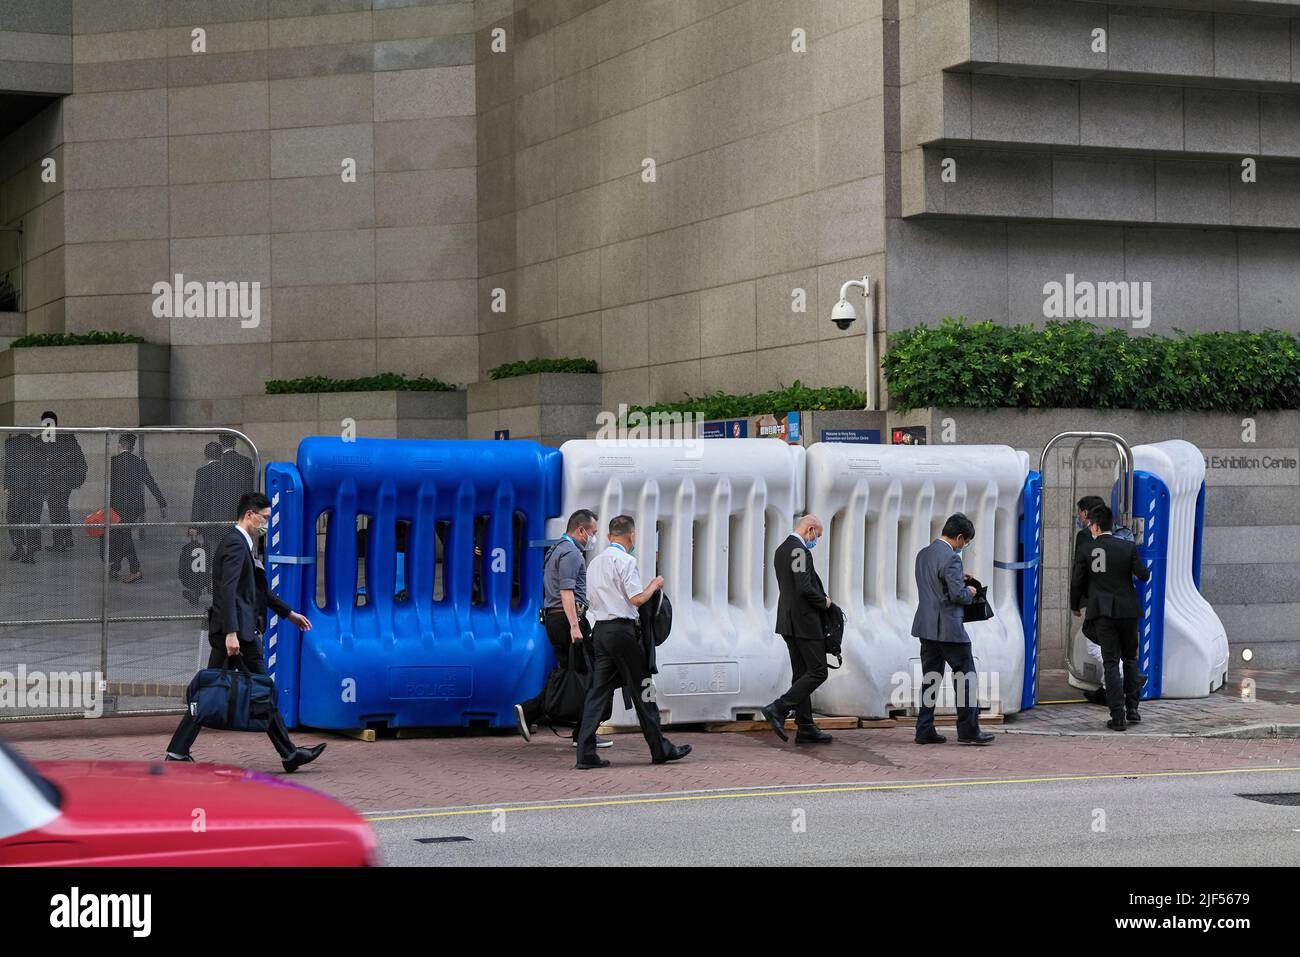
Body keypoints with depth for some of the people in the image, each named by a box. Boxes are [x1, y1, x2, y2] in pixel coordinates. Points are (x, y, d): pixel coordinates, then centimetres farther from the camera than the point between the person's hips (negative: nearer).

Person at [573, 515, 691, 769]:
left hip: (600, 630, 7)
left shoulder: (595, 562, 14)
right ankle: (660, 749, 10)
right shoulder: (625, 561, -11)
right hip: (623, 630, -7)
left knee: (598, 690, 5)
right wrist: (654, 584, -1)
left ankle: (586, 753, -2)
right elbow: (637, 599, -17)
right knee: (642, 690, 2)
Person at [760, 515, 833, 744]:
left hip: (788, 622, 10)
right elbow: (804, 589, -24)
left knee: (801, 674, 10)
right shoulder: (800, 551, -17)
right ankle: (778, 709, -12)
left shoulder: (781, 550, 14)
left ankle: (805, 728, 11)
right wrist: (823, 602, -7)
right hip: (804, 621, -10)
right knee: (818, 672, -5)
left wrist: (821, 598, 14)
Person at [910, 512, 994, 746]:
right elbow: (957, 595, -21)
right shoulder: (951, 558, -18)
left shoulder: (923, 554, 10)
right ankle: (968, 730, 5)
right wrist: (969, 592, 0)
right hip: (948, 628, -8)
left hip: (926, 627, 8)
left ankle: (925, 731, 11)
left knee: (930, 680, 11)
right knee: (966, 678, 3)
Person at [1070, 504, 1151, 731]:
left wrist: (1075, 606, 19)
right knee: (1130, 659, 18)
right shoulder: (1128, 548, -2)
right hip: (1127, 611, 1)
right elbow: (1143, 575, -1)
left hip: (1102, 614, -1)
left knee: (1111, 664, 0)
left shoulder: (1085, 552, -3)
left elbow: (1076, 583, 1)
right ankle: (1132, 709, 16)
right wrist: (1142, 569, 23)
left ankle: (1118, 717, -5)